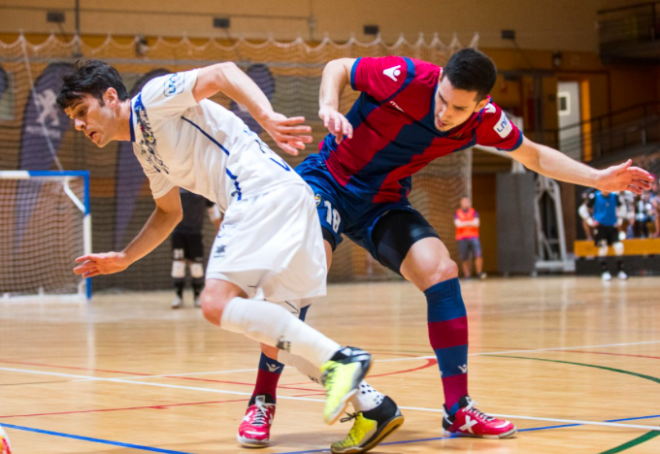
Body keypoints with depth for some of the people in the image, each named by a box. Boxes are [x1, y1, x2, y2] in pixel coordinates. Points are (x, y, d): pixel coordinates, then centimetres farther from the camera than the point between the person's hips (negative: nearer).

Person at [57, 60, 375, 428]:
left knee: (218, 303, -21)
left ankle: (339, 359, -25)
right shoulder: (144, 149, 27)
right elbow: (169, 212, 39)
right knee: (271, 330, 8)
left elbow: (222, 73, -12)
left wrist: (267, 116, -28)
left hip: (267, 190, -10)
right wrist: (123, 259, 34)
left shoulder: (152, 99, 0)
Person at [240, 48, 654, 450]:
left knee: (441, 272, -15)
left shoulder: (485, 120, -11)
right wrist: (329, 108, -27)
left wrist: (597, 178, 0)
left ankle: (458, 410, -4)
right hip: (329, 181, -4)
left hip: (384, 202, 4)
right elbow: (338, 68, -8)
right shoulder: (407, 78, -24)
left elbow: (534, 156, 8)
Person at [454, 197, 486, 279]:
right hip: (462, 238, 0)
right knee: (465, 258, -1)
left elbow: (476, 223, -3)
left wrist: (464, 224, -5)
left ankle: (479, 272, -9)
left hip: (473, 237, 0)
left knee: (478, 254, -17)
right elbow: (458, 224, -6)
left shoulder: (474, 213, 11)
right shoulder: (457, 214, 10)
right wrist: (470, 223, -4)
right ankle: (467, 275, 6)